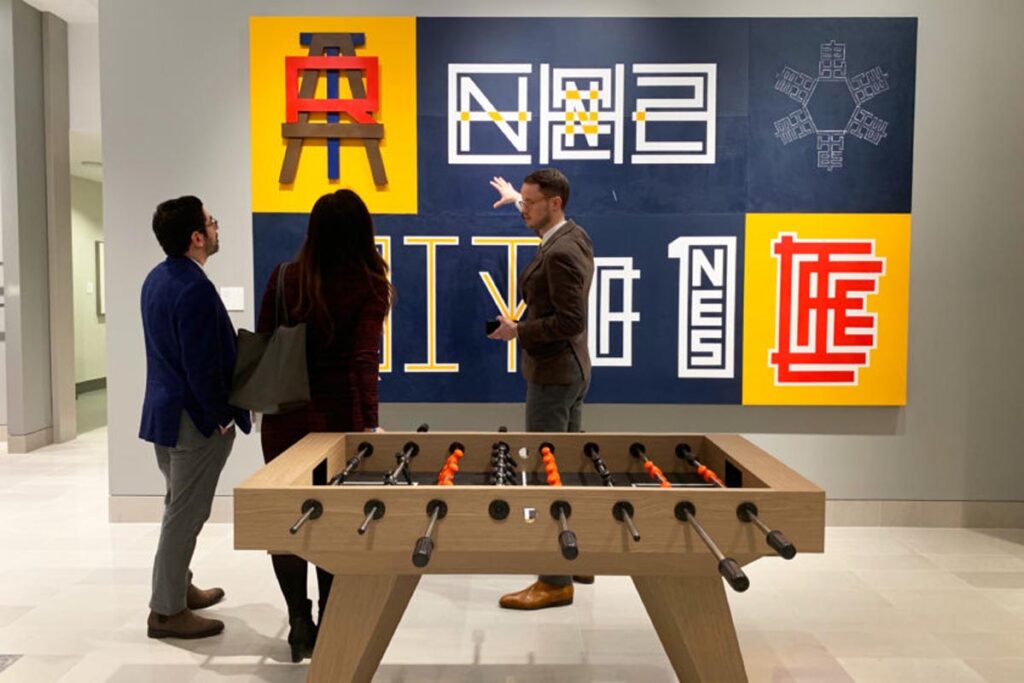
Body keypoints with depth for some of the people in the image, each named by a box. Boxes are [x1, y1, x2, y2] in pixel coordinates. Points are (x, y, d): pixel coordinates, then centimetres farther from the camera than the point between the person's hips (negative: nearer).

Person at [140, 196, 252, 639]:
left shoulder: (157, 278, 8)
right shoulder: (195, 288, -23)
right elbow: (201, 364, -25)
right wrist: (222, 415, -13)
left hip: (165, 410, 10)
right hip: (194, 418, -10)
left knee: (179, 506, 22)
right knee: (185, 514, 1)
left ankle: (177, 587, 36)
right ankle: (167, 611, 11)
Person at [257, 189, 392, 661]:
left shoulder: (285, 276, -1)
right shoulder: (370, 285, -11)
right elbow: (363, 358, -19)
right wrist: (368, 424, -19)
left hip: (284, 414, 2)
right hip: (337, 416, -2)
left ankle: (300, 621, 11)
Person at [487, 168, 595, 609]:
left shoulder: (560, 254, -21)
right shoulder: (575, 237, 9)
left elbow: (571, 320, -25)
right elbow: (544, 223, 34)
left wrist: (518, 331, -19)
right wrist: (516, 198, 43)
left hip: (552, 373, -11)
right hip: (569, 370, 11)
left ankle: (555, 581, 3)